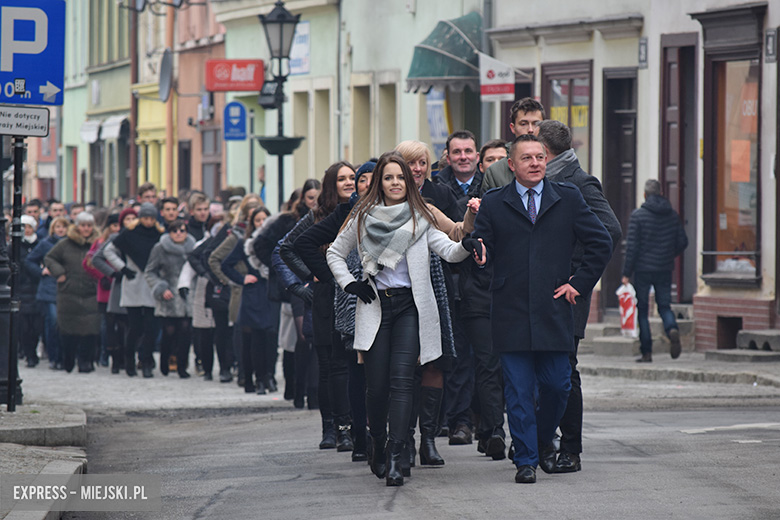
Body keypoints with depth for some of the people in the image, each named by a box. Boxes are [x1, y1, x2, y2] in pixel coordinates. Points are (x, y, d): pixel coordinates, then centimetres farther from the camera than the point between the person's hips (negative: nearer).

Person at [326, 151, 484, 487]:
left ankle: (394, 459, -17)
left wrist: (467, 245, -30)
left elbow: (449, 251, -8)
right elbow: (335, 253, 21)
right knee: (377, 383, 0)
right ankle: (378, 448, 21)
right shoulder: (363, 218, 8)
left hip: (409, 307, -1)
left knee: (401, 381, -12)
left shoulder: (420, 219, 4)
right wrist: (349, 284, 6)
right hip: (375, 306, 1)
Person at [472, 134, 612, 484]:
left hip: (554, 311, 1)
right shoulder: (494, 204, 6)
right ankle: (526, 460, 6)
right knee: (518, 391, -1)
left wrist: (580, 283, 4)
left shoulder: (568, 199, 7)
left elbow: (601, 243, 11)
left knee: (557, 385, 3)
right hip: (510, 314, -1)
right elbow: (482, 254, 4)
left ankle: (544, 440, 29)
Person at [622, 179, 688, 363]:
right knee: (664, 306, 12)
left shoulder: (638, 215, -7)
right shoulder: (673, 215, 4)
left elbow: (632, 246, -10)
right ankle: (672, 329, -21)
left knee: (642, 310, 5)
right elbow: (682, 242, 6)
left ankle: (646, 353, 2)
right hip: (665, 270, 3)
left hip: (643, 270, -3)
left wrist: (627, 273, -6)